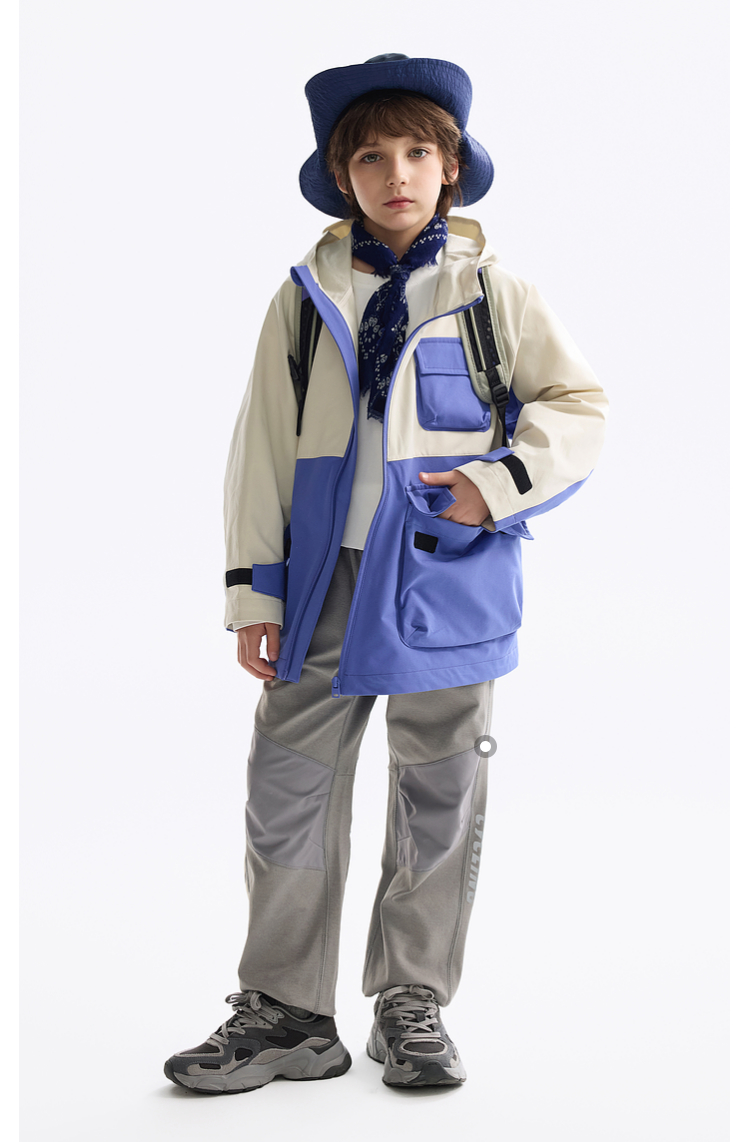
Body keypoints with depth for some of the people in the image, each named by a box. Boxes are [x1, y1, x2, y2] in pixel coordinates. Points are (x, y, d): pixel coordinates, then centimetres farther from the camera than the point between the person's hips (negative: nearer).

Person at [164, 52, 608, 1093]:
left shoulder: (494, 293, 3)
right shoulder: (307, 298, 6)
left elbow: (581, 406, 7)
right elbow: (263, 448, 6)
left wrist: (499, 482, -9)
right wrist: (255, 586, 2)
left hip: (446, 583, -1)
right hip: (326, 580, 1)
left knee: (439, 803, 7)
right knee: (288, 794, 1)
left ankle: (415, 1007, 23)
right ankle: (285, 1014, 14)